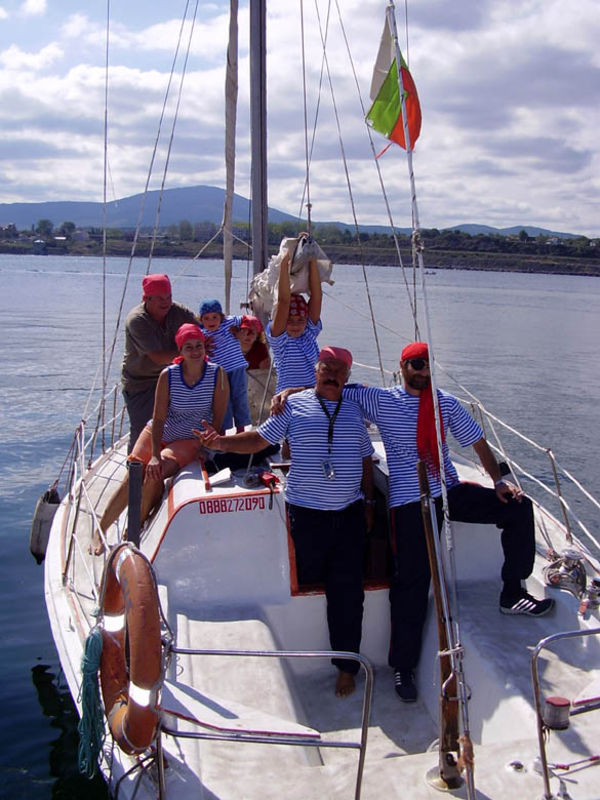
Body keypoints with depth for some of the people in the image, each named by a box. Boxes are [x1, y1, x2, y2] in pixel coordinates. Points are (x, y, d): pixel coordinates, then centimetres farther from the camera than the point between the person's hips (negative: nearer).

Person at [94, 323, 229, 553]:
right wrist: (155, 454, -22)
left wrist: (208, 444, -12)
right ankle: (99, 533, 5)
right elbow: (158, 418, -13)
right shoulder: (168, 375, -12)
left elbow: (218, 416, -7)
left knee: (154, 476, -27)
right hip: (158, 433, 1)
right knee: (132, 478, -14)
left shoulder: (217, 374, -12)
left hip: (190, 440, -1)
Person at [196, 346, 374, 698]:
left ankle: (347, 666, 14)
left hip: (350, 512, 3)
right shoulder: (294, 405, 3)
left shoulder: (354, 410, 12)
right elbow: (259, 438, 0)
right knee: (309, 580, 5)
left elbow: (365, 458, 18)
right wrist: (222, 442, -17)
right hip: (306, 512, -2)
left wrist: (368, 501, 12)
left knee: (348, 590, 1)